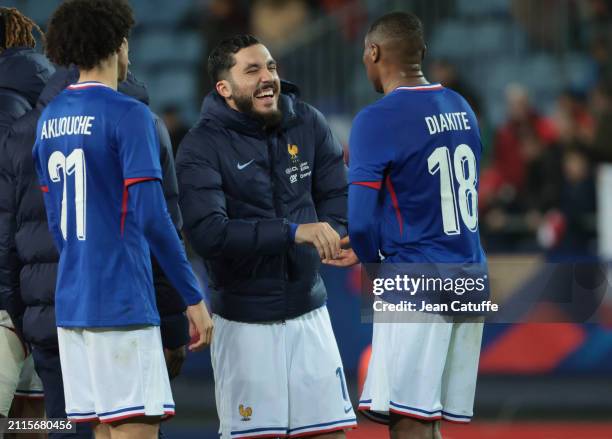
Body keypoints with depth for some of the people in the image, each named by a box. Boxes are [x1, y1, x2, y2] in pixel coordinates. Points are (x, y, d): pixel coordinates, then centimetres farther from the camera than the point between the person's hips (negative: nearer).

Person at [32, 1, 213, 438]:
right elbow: (151, 218, -15)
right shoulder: (128, 115, -11)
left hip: (71, 302, 8)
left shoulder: (50, 118, 11)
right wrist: (194, 297, -10)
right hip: (121, 304, -8)